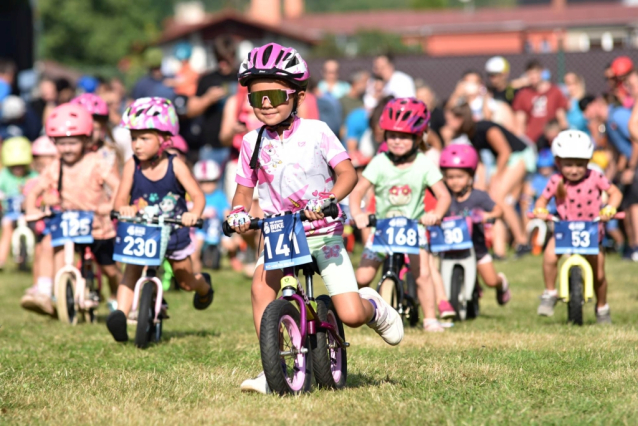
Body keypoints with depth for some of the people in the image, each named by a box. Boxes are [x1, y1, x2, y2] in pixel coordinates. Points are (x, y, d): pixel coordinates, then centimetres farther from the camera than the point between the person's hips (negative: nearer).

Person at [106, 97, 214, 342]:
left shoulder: (175, 165, -15)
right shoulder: (132, 166, -11)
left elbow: (197, 195, -21)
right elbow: (120, 198, -16)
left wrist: (193, 214, -43)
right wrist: (124, 208, -41)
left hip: (174, 232, -1)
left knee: (186, 281, 16)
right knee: (131, 271, -23)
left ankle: (204, 286, 50)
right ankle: (120, 314, -35)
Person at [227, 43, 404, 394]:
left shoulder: (315, 132, -6)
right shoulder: (252, 142, 3)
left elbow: (347, 173, -9)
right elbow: (244, 190, 10)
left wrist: (328, 200, -28)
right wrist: (239, 211, -13)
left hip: (323, 233, -2)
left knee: (351, 316, -12)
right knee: (261, 284, -30)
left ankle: (373, 306, 27)